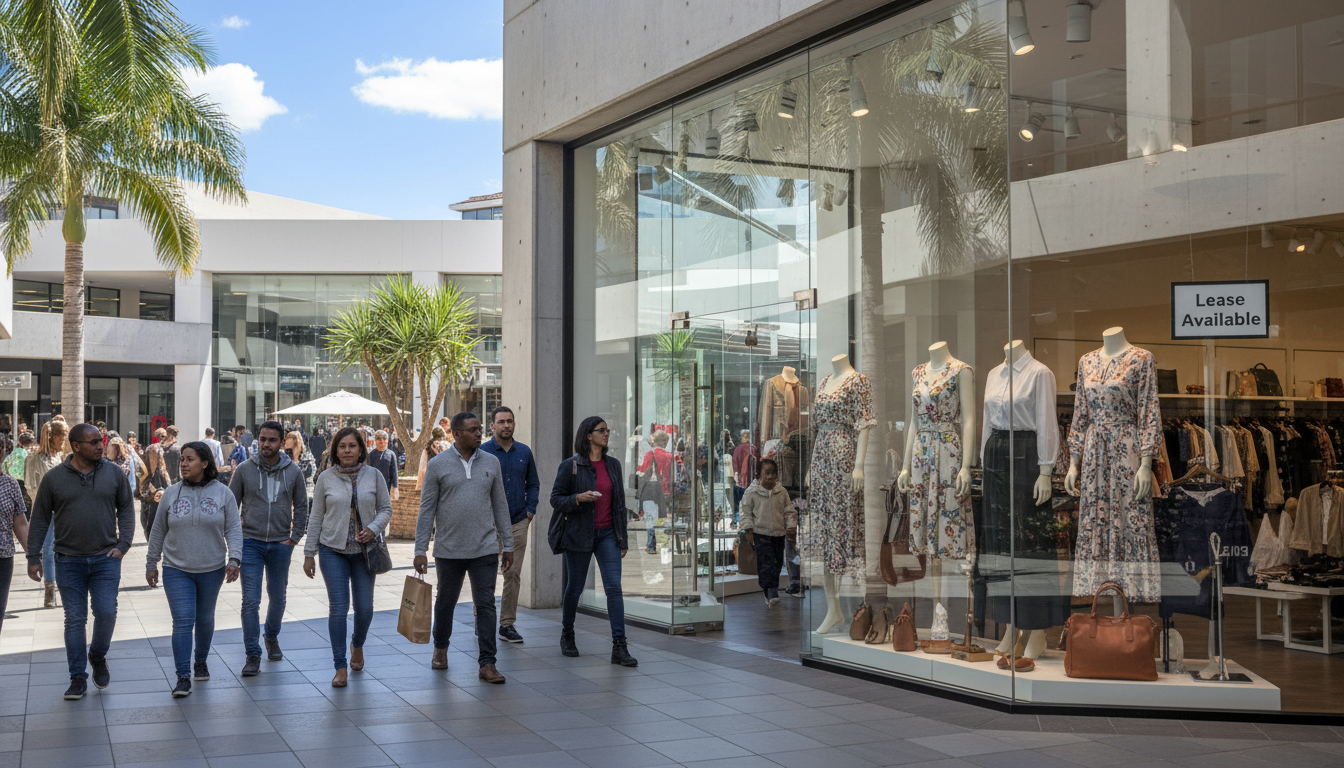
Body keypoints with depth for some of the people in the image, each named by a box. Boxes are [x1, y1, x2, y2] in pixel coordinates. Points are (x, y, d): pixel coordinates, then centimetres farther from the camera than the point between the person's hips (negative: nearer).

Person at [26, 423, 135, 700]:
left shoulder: (114, 474, 2)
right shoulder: (53, 478, 0)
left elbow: (126, 509, 8)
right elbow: (40, 519, 4)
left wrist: (123, 544, -3)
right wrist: (33, 558, 2)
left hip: (106, 558, 0)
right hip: (69, 561, 0)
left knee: (106, 613, -6)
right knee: (75, 619, 3)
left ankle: (98, 657, 22)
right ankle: (78, 678, 12)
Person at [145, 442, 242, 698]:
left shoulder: (223, 493, -2)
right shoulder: (171, 493, 1)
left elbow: (233, 530, -2)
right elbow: (158, 532, 8)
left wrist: (234, 559, -15)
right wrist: (151, 564, 10)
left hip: (212, 570, 1)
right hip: (176, 571, 0)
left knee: (205, 619, 15)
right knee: (182, 621, -9)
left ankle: (201, 661, 37)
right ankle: (183, 677, -6)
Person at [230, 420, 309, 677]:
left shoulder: (293, 471, 1)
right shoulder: (244, 470, -2)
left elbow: (301, 506, 7)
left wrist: (294, 538, 0)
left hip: (280, 545, 2)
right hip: (251, 543, -2)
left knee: (278, 598, 14)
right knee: (251, 601, -7)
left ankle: (271, 637, 39)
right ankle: (252, 655, -1)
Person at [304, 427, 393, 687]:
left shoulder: (374, 475, 1)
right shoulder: (326, 478, 1)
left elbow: (386, 508, 6)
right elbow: (316, 517, 5)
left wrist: (373, 528, -14)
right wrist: (309, 553, 4)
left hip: (364, 550, 1)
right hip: (333, 550, -1)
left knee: (364, 607, 4)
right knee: (338, 607, -5)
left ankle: (357, 645, 36)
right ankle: (340, 667, 2)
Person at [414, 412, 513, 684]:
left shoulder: (491, 462, 5)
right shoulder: (437, 464, -3)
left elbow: (500, 505, 10)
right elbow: (426, 509, -2)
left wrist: (508, 544, 8)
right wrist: (420, 550, -5)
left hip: (485, 549, 1)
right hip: (449, 550, -1)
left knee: (486, 605, -3)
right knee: (445, 602, 14)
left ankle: (487, 664, 0)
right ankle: (440, 648, 38)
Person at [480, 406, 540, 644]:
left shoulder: (524, 452, 9)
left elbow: (533, 484, 17)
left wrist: (530, 509, 5)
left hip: (518, 523, 3)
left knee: (513, 574, 3)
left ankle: (507, 624, 10)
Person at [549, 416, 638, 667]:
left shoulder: (613, 464, 8)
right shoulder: (570, 466, -5)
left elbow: (619, 503, 11)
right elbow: (555, 500, -4)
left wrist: (622, 539, 10)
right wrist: (579, 498, -23)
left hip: (607, 534, 3)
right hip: (579, 534, -3)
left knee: (614, 587, -8)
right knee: (575, 588, 8)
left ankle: (619, 647, -10)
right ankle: (567, 635, 32)